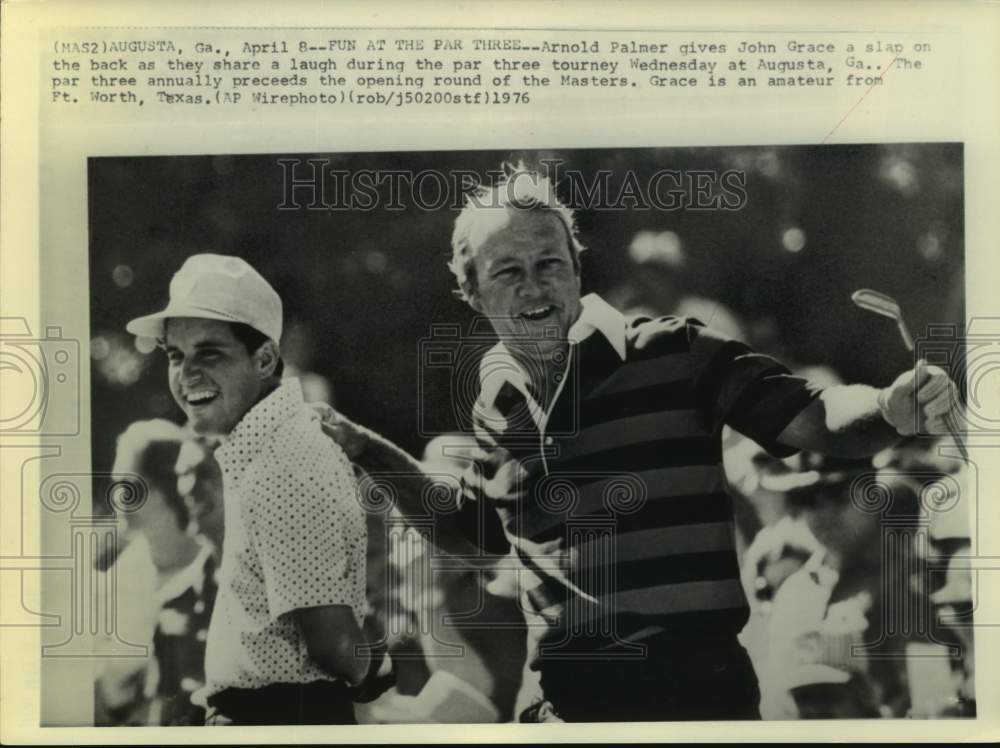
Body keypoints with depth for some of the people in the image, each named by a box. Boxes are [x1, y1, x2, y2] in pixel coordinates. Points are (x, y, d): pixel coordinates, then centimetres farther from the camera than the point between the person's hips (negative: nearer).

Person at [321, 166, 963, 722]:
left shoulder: (674, 353, -8)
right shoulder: (498, 401, 6)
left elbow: (817, 418, -11)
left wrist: (894, 408, -33)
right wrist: (368, 450, 15)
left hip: (694, 686, -4)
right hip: (567, 697, 4)